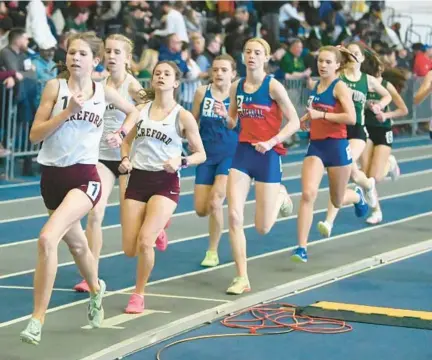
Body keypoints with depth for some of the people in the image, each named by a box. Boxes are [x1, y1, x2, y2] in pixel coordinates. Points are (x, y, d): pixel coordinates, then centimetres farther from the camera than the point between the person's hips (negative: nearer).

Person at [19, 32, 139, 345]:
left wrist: (121, 133, 5)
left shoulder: (103, 92, 2)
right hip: (52, 175, 3)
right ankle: (96, 288, 54)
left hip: (84, 177, -3)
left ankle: (37, 321, -20)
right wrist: (67, 111, -16)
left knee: (48, 239, -25)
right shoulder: (55, 86, -2)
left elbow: (133, 112, 22)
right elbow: (35, 134, -6)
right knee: (76, 243, 22)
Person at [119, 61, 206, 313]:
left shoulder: (183, 116, -4)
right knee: (130, 250, 1)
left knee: (144, 241, -22)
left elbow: (201, 154, 1)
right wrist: (125, 159, -1)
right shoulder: (140, 110, 7)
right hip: (138, 179, 4)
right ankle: (157, 229, 38)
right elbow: (128, 141, 20)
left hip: (166, 182, -4)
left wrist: (181, 162, -18)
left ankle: (139, 295, 1)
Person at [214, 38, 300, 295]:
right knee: (234, 216, -10)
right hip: (243, 152, 4)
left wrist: (271, 142, -22)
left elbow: (294, 122, -10)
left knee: (263, 228, 1)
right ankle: (242, 278, -3)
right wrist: (225, 115, -7)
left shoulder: (273, 86, -10)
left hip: (268, 155, -4)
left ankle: (280, 195, 34)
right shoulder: (237, 87, 5)